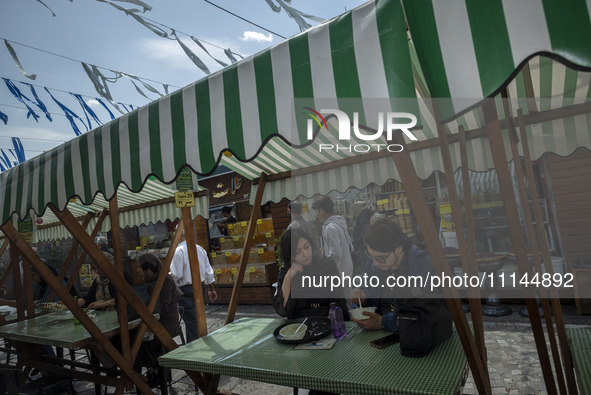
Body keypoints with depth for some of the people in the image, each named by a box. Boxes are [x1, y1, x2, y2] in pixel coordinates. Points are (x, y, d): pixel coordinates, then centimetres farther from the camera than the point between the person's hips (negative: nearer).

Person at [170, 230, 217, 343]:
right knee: (198, 318, 18)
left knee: (190, 320, 1)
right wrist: (211, 289, 16)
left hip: (186, 290, -7)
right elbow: (209, 272, 9)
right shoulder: (200, 249, 7)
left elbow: (177, 275, -17)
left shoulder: (178, 251, -14)